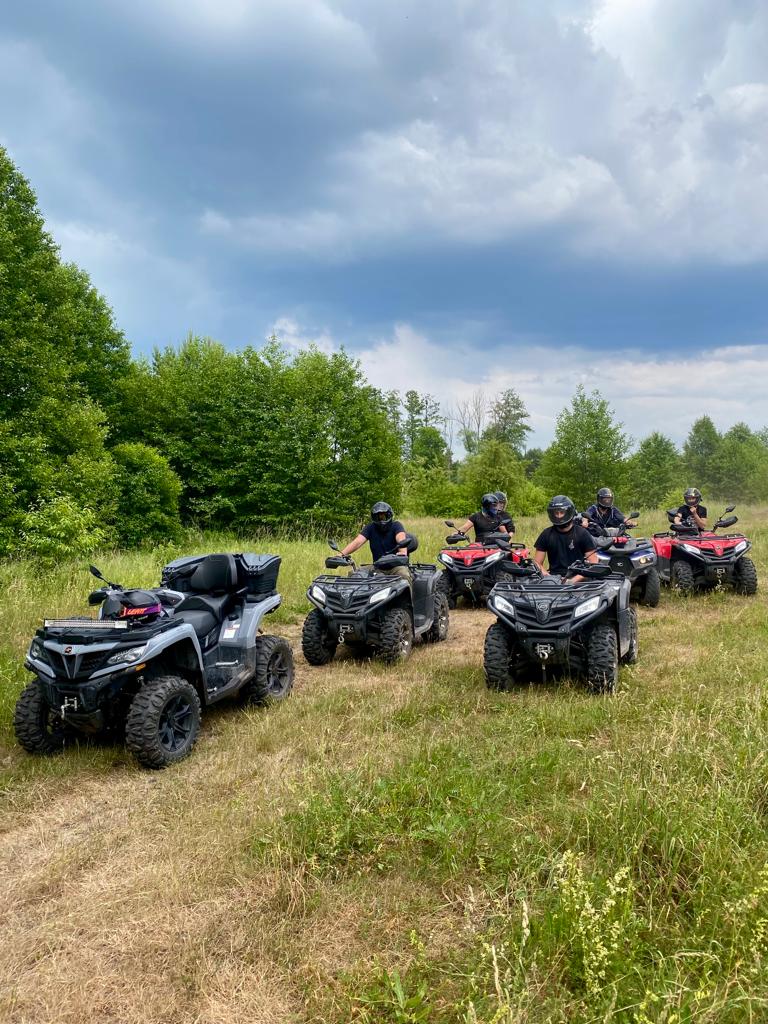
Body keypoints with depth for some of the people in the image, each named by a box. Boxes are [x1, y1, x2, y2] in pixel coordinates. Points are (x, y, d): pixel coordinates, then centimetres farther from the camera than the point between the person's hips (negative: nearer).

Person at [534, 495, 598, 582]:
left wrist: (574, 580, -14)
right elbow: (537, 563, 10)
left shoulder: (582, 534, 2)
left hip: (577, 580, -2)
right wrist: (547, 576, -9)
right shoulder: (546, 535, 9)